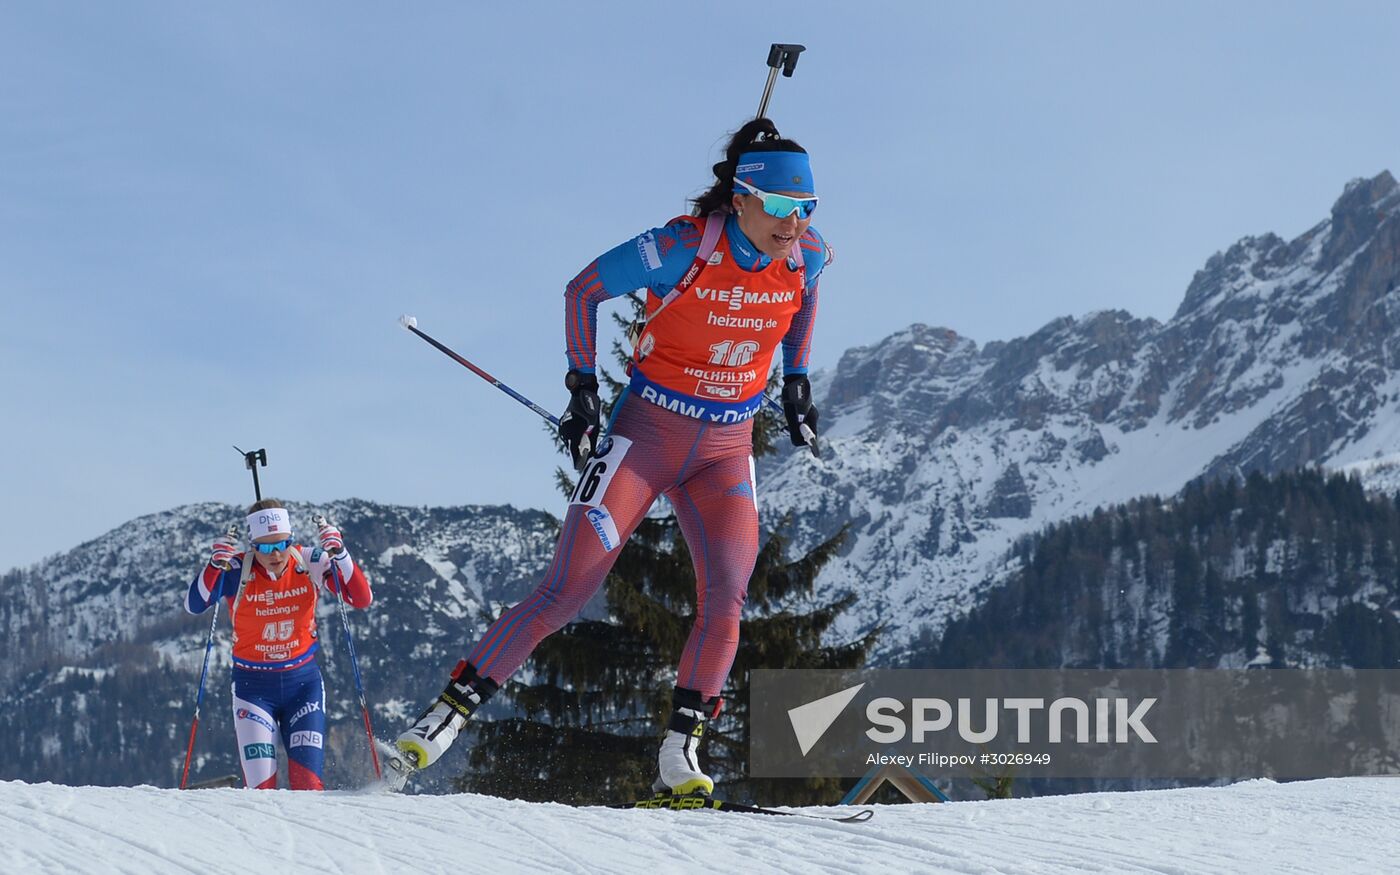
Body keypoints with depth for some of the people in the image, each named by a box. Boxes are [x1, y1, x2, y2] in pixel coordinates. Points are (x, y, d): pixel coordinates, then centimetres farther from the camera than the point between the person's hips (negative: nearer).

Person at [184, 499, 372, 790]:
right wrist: (214, 565, -37)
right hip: (254, 686, -1)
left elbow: (362, 599, -14)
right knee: (261, 787, -9)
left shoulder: (310, 565, -9)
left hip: (303, 681, 1)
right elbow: (194, 605, -23)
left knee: (307, 782, -6)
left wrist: (339, 554, -26)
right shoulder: (238, 571, -13)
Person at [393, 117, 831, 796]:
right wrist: (582, 389, -8)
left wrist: (796, 380, 18)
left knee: (727, 597, -17)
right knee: (566, 592, -10)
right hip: (646, 433, -4)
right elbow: (583, 290, -8)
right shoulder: (685, 246, -21)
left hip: (725, 450, 4)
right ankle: (450, 710, -2)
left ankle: (679, 752, -10)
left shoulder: (804, 253, -7)